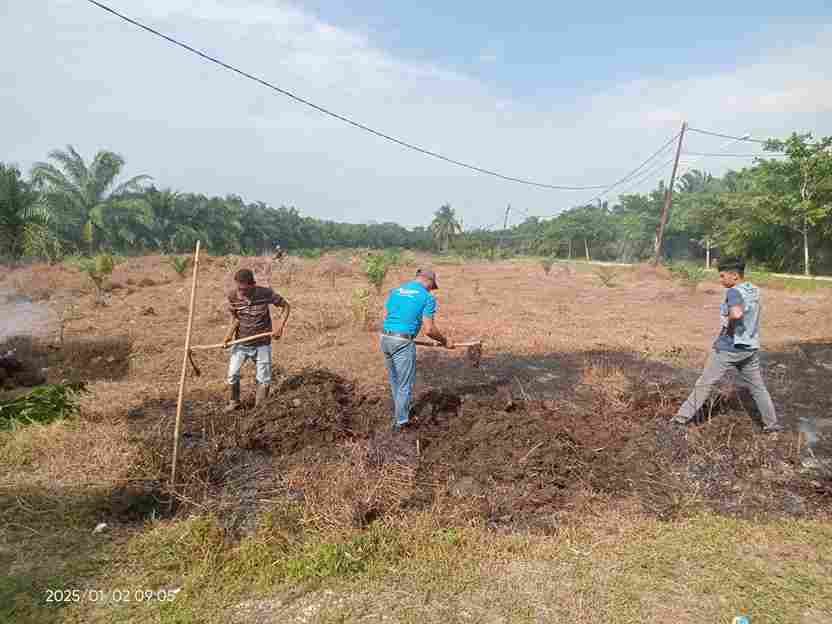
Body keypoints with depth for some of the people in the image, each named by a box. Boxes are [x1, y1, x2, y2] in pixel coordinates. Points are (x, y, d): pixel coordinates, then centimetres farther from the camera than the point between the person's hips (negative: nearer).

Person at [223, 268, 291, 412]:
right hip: (241, 342, 1)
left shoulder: (266, 293, -21)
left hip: (262, 343, -1)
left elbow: (286, 306, -7)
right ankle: (234, 402, 25)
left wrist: (280, 327, -18)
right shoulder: (233, 296, -14)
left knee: (264, 379, 5)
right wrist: (229, 334, -15)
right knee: (232, 374, -2)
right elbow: (235, 317, 1)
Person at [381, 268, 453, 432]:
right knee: (405, 384, 9)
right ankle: (401, 421, 18)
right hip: (403, 343, -7)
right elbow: (429, 330, -8)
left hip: (385, 338, 7)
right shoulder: (428, 297, -3)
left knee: (394, 381, 24)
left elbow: (386, 317, 16)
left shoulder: (395, 291, 14)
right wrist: (445, 341, 9)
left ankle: (399, 412, 41)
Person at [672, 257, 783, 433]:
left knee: (705, 383, 2)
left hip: (729, 348, -7)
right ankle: (772, 423, 25)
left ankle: (684, 415, 9)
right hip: (750, 348, 7)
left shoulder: (734, 292, -17)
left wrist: (729, 326, -18)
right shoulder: (755, 290, 7)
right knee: (757, 387, 18)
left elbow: (736, 314, -36)